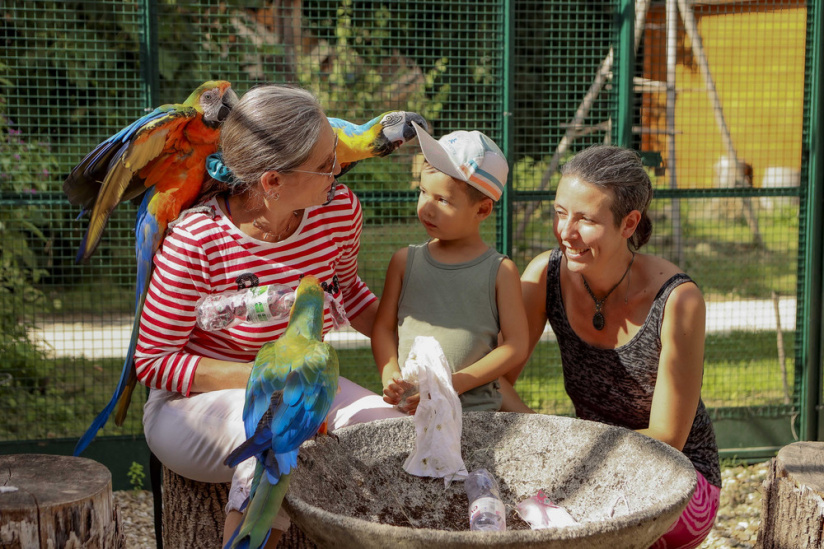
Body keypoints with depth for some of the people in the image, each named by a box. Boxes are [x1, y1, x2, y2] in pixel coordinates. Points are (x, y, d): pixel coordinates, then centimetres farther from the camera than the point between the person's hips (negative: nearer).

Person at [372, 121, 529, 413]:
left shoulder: (500, 271, 1)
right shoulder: (405, 261, 10)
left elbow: (516, 346, -1)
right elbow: (383, 327, 13)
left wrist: (453, 384, -9)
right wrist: (390, 376, -7)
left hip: (476, 410, -2)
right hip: (406, 409, 2)